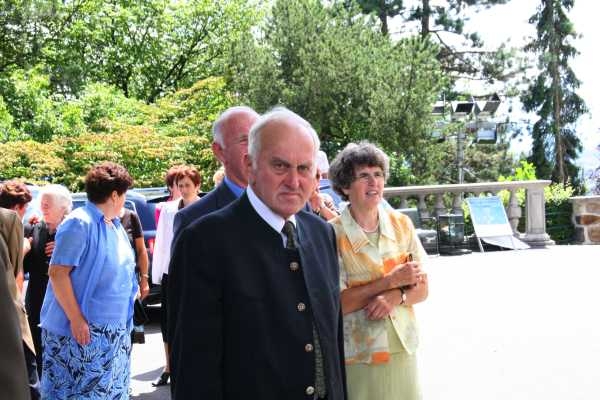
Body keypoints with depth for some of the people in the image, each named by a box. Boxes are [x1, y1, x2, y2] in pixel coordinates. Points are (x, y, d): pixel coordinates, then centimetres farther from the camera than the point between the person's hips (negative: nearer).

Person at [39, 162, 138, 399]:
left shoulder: (114, 226, 12)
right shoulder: (79, 224, -15)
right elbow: (57, 273, -20)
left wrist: (124, 320, 15)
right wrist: (76, 319, -23)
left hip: (113, 331, 9)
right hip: (83, 328, -9)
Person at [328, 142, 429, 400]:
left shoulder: (402, 224, 1)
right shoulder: (332, 234, -12)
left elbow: (421, 289, 3)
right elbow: (336, 303, -16)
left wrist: (397, 296, -17)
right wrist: (390, 280, -17)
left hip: (403, 351, 4)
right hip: (358, 357, -4)